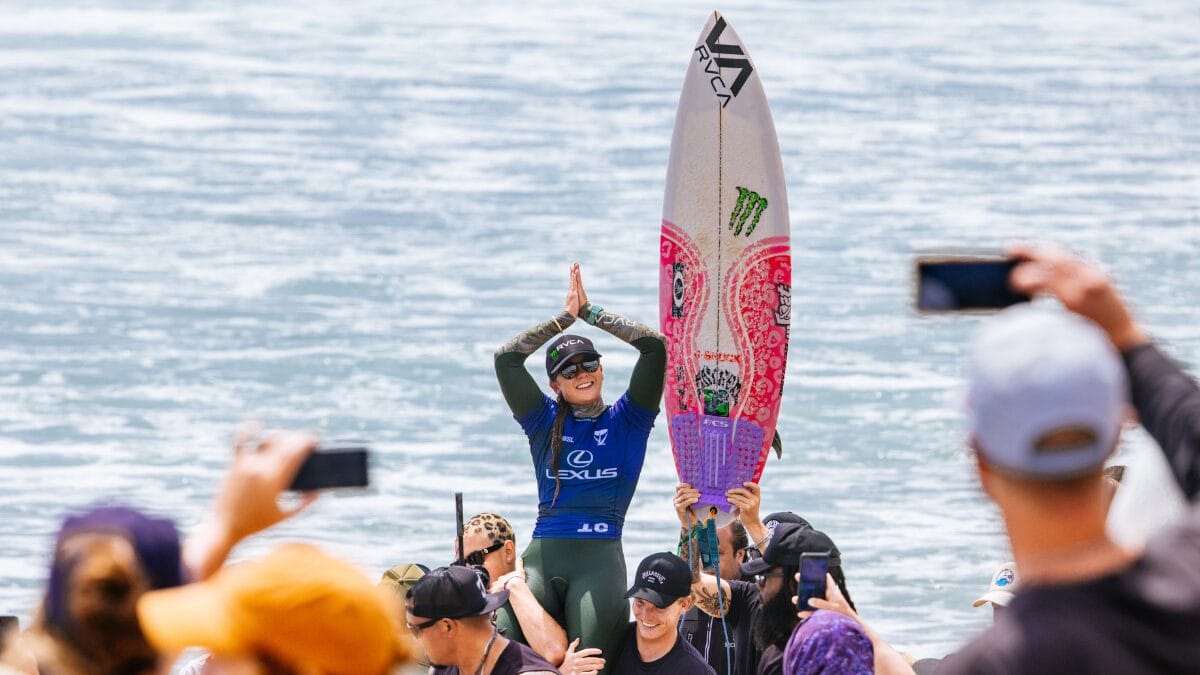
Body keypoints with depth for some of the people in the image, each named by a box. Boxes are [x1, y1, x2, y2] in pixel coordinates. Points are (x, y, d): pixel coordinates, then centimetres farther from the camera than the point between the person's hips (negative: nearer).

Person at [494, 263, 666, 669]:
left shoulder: (625, 421, 12)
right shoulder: (545, 422, 17)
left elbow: (654, 346, 3)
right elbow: (506, 360, 8)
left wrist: (591, 312, 8)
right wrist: (566, 317, 10)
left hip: (600, 558, -2)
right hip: (543, 554, 2)